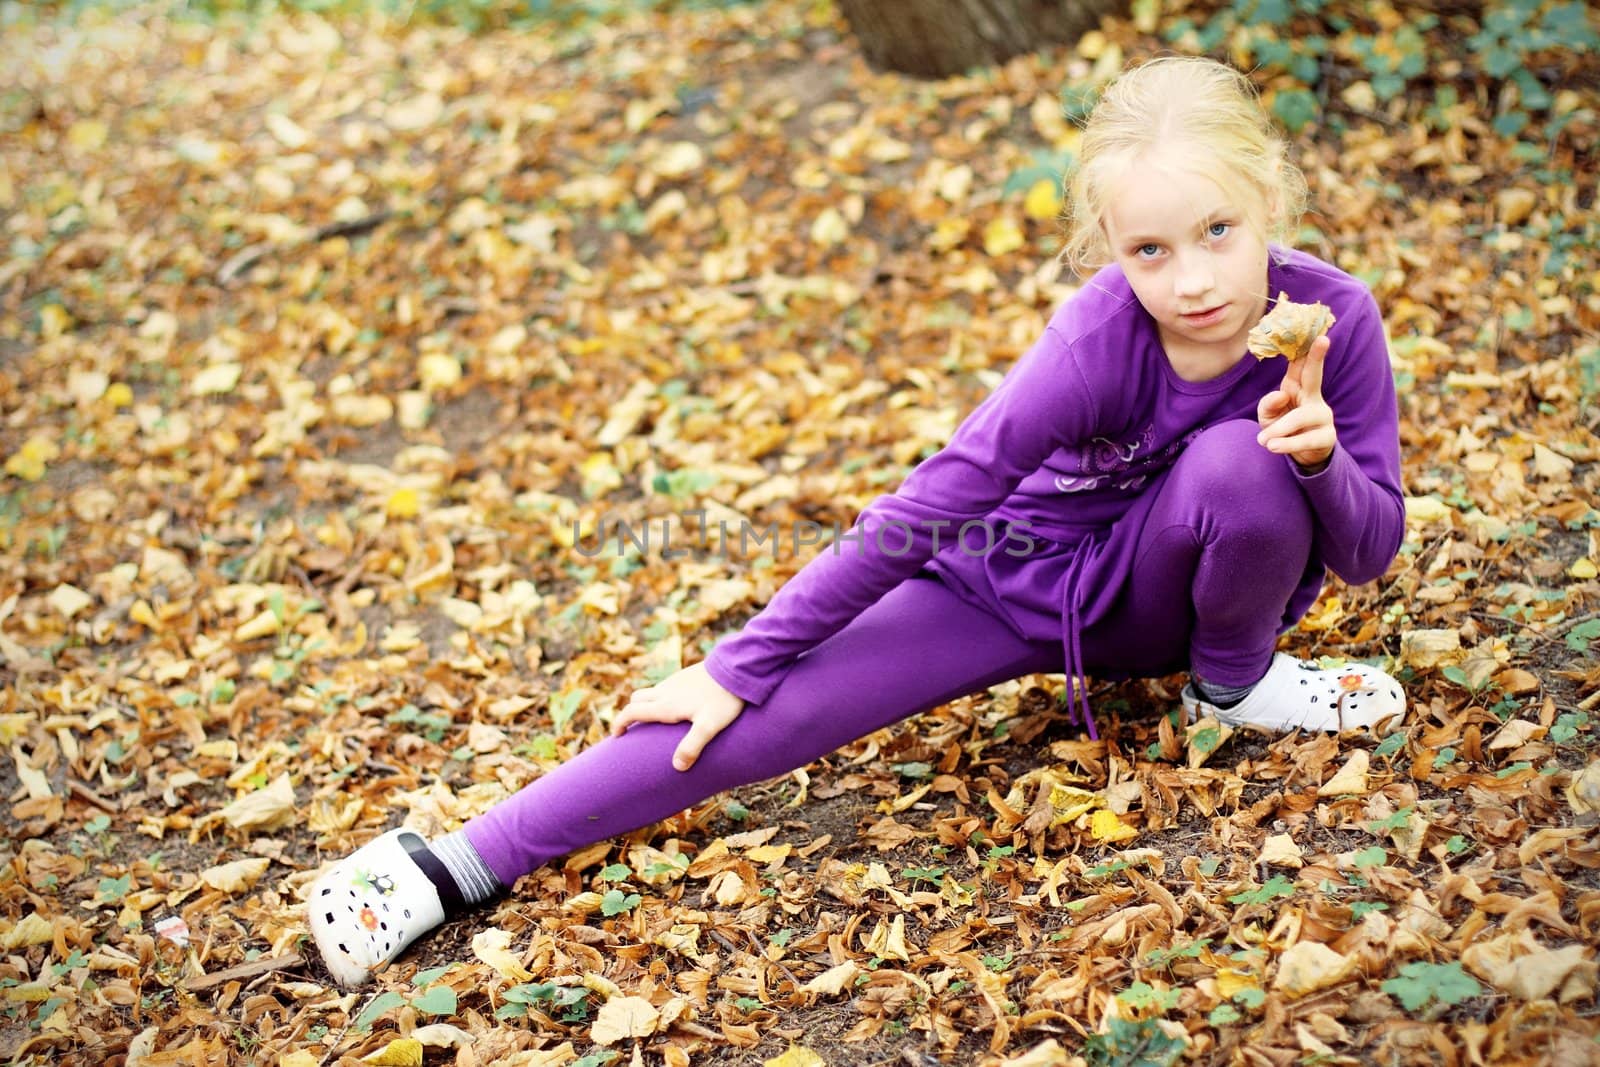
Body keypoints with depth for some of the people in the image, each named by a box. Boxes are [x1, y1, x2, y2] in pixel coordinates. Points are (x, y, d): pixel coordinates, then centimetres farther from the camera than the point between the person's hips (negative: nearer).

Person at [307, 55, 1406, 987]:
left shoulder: (1332, 317, -23)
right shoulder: (1099, 342, -31)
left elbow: (1373, 548, -12)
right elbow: (919, 515, -26)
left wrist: (1320, 458, -36)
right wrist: (737, 667, -23)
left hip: (1166, 590, 2)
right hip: (1021, 574, -2)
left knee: (1240, 464, -32)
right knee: (782, 703, -19)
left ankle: (1231, 681, -2)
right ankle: (464, 865, -14)